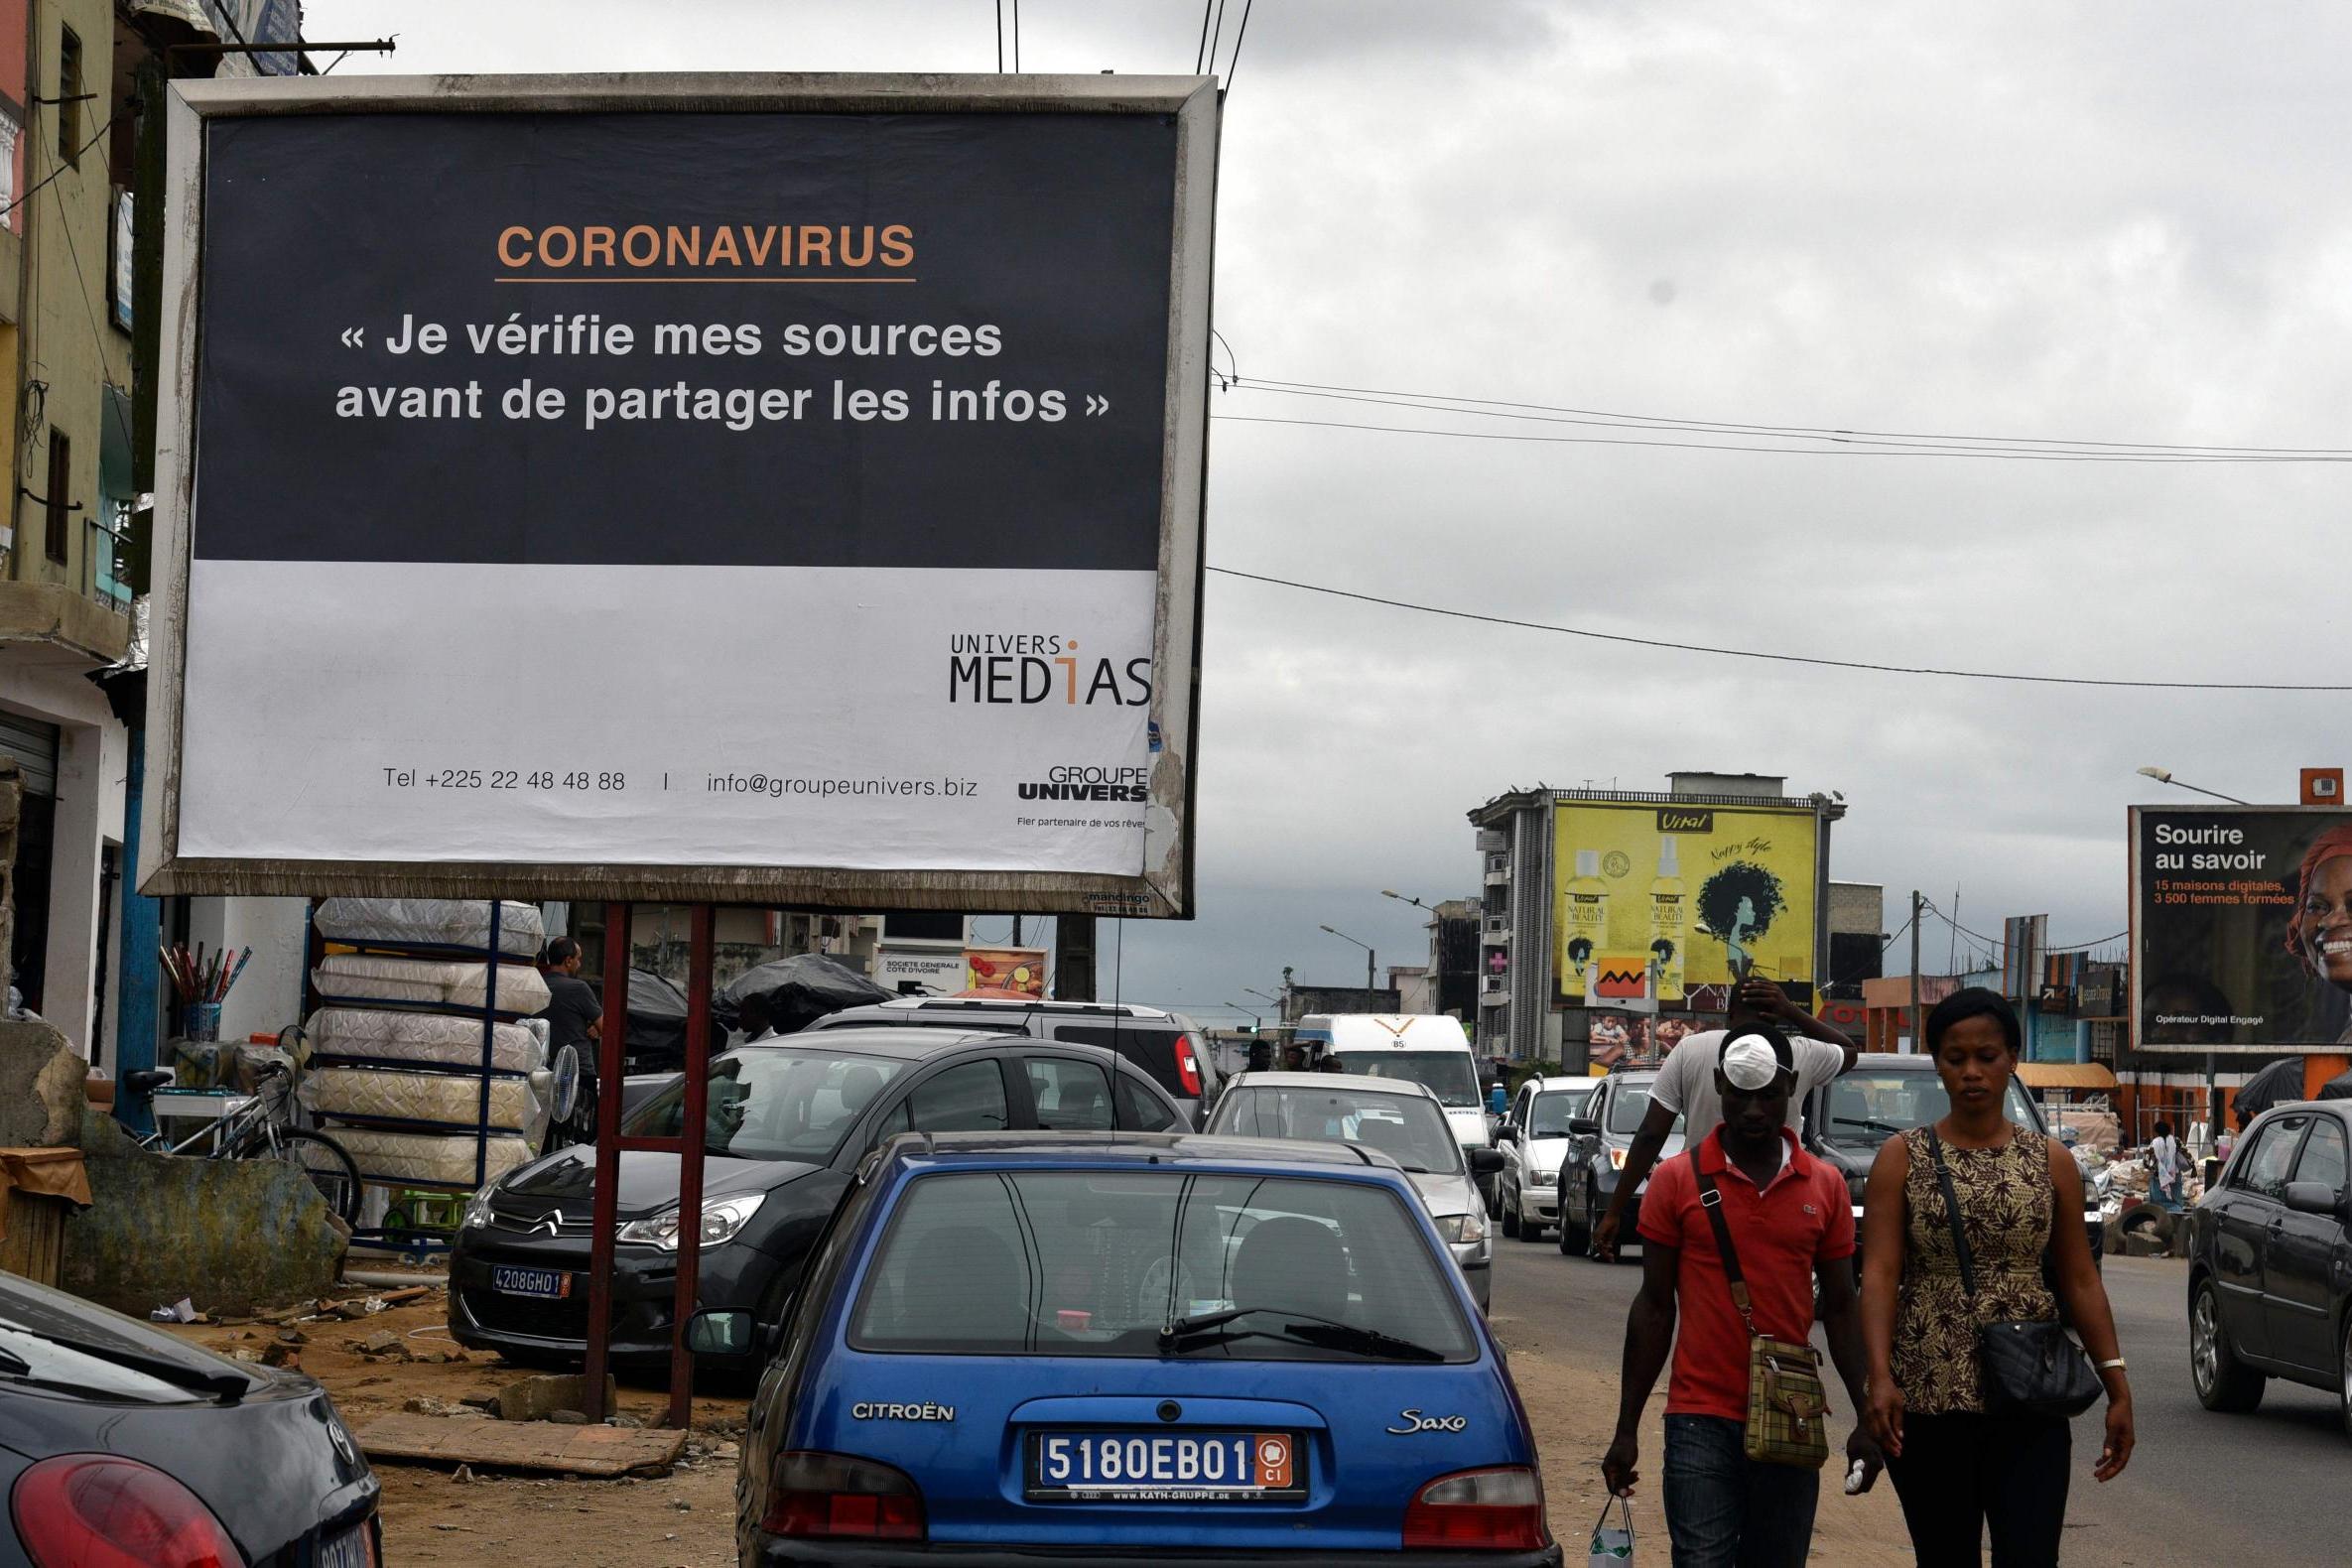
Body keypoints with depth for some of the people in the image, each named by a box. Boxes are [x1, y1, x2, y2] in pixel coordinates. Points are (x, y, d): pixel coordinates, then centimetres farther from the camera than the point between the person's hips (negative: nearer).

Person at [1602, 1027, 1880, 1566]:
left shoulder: (1825, 1187, 6)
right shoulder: (1678, 1180, 0)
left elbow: (1840, 1308, 11)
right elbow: (1654, 1306, 3)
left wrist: (1866, 1418, 5)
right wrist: (1626, 1429, 2)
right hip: (1701, 1419, -2)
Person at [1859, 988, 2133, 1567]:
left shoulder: (2051, 1163, 7)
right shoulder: (1902, 1159, 2)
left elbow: (2080, 1282, 8)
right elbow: (1880, 1274, -7)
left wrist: (2117, 1388, 2)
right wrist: (1880, 1377, -21)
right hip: (1928, 1403, 0)